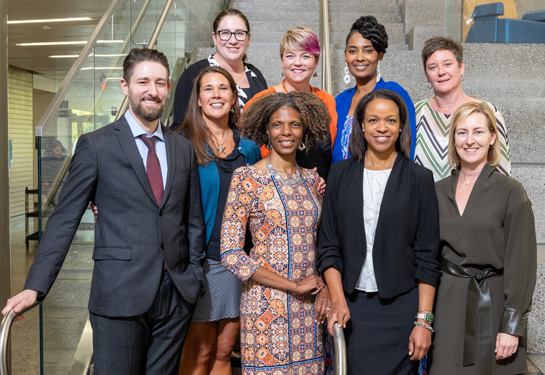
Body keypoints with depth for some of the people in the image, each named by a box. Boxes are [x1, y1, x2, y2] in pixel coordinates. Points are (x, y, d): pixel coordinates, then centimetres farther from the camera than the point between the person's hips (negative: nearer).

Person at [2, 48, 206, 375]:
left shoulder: (184, 148, 11)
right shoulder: (96, 146, -1)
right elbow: (65, 219, -4)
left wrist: (194, 275, 6)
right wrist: (35, 286, -10)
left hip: (177, 295, 4)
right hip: (119, 297, -3)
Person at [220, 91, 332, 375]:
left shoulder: (311, 179, 8)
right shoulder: (246, 179, -8)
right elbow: (231, 254, -13)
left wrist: (324, 287, -3)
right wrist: (294, 285, -12)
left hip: (310, 306, 5)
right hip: (266, 305, -4)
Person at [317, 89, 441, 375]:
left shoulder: (419, 178, -2)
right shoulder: (340, 174, 4)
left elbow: (428, 257, -3)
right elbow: (328, 246, 4)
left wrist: (423, 320, -8)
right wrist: (338, 300, -7)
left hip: (401, 306, -1)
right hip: (352, 305, 2)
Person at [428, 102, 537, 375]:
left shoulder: (510, 192, -5)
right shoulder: (438, 191, 7)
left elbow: (521, 263, -7)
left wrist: (512, 326, -11)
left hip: (491, 308, -3)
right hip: (447, 309, 3)